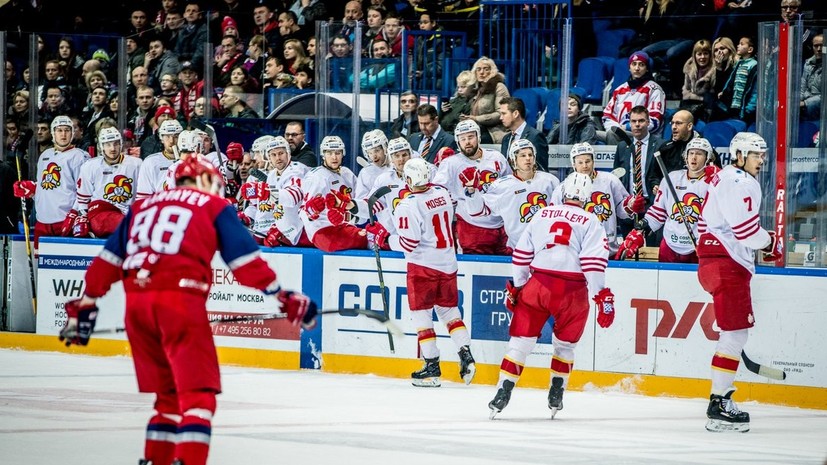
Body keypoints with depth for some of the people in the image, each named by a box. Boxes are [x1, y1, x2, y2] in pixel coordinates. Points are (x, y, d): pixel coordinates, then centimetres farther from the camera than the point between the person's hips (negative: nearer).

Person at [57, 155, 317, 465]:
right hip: (180, 300, -6)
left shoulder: (143, 206, 27)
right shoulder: (214, 207, 14)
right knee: (198, 392, -7)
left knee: (168, 394, 19)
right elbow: (245, 259, 5)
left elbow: (108, 260, 23)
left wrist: (85, 305, 28)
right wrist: (284, 298, 9)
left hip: (136, 303, 6)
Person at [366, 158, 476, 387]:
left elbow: (408, 244, -18)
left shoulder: (408, 206, -18)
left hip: (423, 265, -7)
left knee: (421, 314, 3)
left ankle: (432, 366, 0)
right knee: (449, 309, 18)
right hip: (448, 262, 7)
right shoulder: (443, 193, 2)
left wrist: (385, 237, -4)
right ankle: (466, 355, 6)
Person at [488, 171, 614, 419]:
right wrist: (602, 297, -7)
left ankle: (503, 393, -1)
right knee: (565, 344, 19)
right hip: (572, 291, -1)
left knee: (520, 340, 7)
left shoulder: (542, 215, 12)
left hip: (537, 285, 1)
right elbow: (594, 262, -7)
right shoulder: (590, 222, 3)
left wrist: (515, 286, 20)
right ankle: (555, 397, 18)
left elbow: (522, 254, 12)